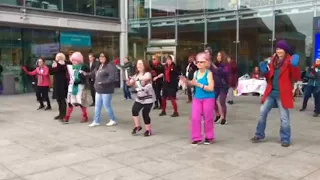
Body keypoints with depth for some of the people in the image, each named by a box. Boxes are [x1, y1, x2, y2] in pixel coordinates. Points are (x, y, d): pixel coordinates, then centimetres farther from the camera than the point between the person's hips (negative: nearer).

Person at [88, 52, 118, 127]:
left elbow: (112, 77, -25)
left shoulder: (110, 65, -15)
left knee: (107, 105, -1)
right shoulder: (99, 66, 15)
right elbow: (94, 73, 27)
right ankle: (96, 121, 22)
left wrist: (104, 83, -27)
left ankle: (113, 120, 15)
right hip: (99, 90, 9)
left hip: (106, 90, -9)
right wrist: (87, 74, 14)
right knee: (97, 106, 13)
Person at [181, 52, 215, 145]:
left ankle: (209, 137, 26)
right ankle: (197, 138, 10)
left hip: (208, 99, -5)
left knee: (208, 118, 8)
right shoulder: (196, 73, 2)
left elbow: (211, 88, -23)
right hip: (197, 98, 5)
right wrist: (186, 80, 1)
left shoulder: (209, 73, -15)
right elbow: (192, 83, 20)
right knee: (195, 118, 0)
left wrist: (199, 84, -29)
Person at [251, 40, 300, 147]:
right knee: (262, 112, 8)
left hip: (282, 94, -5)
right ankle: (259, 135, 21)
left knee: (284, 117, 1)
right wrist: (265, 71, -1)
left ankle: (285, 139, 15)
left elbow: (296, 78, -10)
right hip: (271, 92, 6)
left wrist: (295, 66, -24)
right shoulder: (273, 61, 11)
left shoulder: (290, 61, -5)